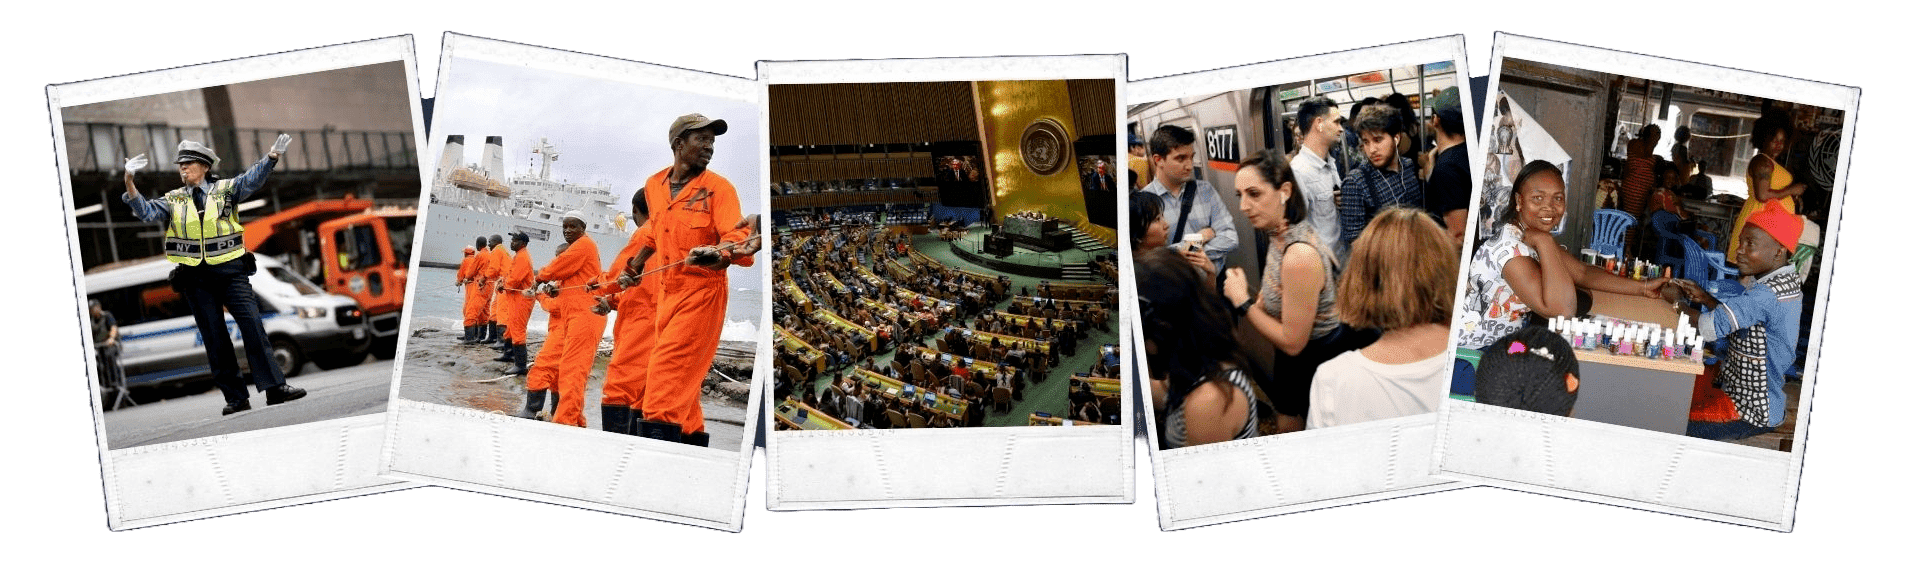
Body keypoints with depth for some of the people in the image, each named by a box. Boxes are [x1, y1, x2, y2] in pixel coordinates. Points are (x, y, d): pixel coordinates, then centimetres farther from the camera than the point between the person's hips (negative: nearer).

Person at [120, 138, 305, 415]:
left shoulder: (225, 190, 6)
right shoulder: (174, 201, 11)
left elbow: (251, 179, -8)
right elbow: (147, 211, -1)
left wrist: (272, 157, -26)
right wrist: (129, 182, -15)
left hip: (231, 271, -2)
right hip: (195, 278, 2)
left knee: (253, 326, -11)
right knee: (214, 338, 2)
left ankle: (274, 387, -11)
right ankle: (235, 398, 6)